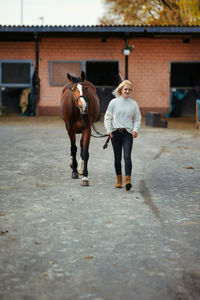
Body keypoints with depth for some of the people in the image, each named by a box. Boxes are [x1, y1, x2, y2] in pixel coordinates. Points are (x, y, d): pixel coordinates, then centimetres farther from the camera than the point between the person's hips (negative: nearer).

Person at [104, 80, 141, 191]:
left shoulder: (133, 103, 5)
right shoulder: (114, 102, 2)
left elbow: (137, 119, 10)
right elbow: (108, 117, 6)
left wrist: (135, 129, -6)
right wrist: (108, 130, -4)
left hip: (128, 133, -1)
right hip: (115, 132, 1)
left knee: (127, 156, -14)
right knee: (117, 157, 8)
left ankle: (128, 180, -19)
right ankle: (119, 180, 20)